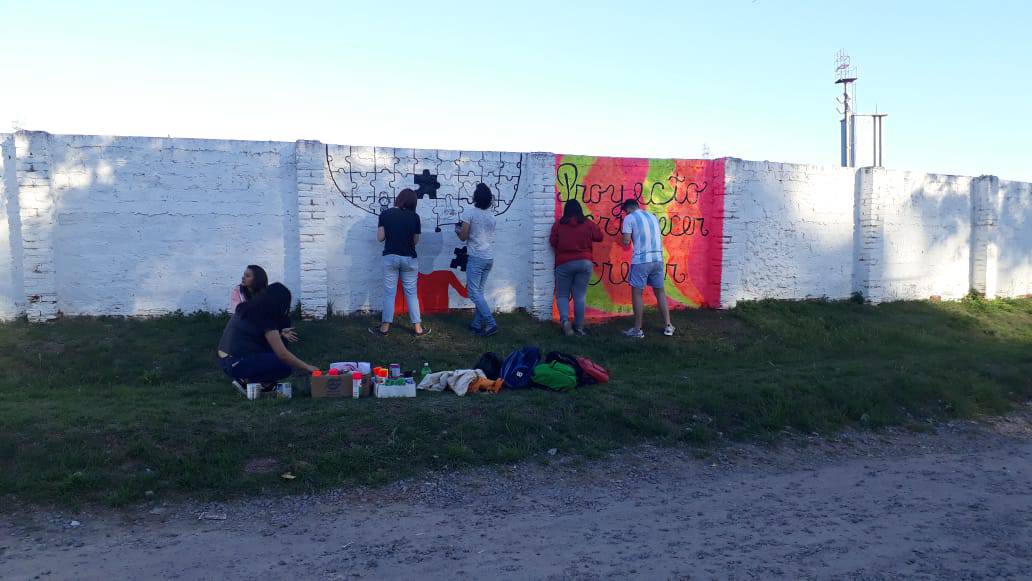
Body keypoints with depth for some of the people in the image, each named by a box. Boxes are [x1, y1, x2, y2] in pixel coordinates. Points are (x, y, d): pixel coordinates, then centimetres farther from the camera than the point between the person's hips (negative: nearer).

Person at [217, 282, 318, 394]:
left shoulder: (249, 308, 8)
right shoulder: (264, 318, -16)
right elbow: (283, 354, -17)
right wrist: (307, 368, -9)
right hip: (235, 365, -9)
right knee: (285, 366, -12)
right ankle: (245, 381, -5)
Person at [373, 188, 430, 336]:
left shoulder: (385, 214, -2)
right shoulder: (414, 217, -2)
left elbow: (380, 237, -2)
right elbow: (415, 241, 2)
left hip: (390, 257, 0)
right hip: (409, 258, 0)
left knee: (389, 293, 6)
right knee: (411, 293, 7)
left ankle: (385, 327, 9)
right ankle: (418, 328, 10)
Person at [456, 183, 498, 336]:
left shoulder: (471, 214, -9)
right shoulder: (491, 216, 10)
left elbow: (463, 237, -7)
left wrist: (458, 230, 16)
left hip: (476, 258, -7)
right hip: (489, 258, 7)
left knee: (474, 292, -5)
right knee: (479, 291, 14)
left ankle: (491, 323, -14)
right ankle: (477, 324, 15)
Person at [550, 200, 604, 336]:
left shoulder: (558, 224, -2)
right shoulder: (588, 224, 0)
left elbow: (553, 242, 0)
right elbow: (599, 237, 10)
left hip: (564, 263, -1)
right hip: (585, 263, 1)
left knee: (562, 295, 8)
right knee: (580, 296, 5)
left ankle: (565, 320, -16)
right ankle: (579, 327, 5)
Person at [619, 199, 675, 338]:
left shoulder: (629, 218, -1)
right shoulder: (652, 216, 18)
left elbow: (626, 242, -6)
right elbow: (660, 239, 20)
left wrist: (623, 233, 13)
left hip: (641, 260, -6)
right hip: (658, 259, 6)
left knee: (637, 293, 3)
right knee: (660, 292, 14)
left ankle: (637, 329, 4)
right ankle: (668, 326, 15)